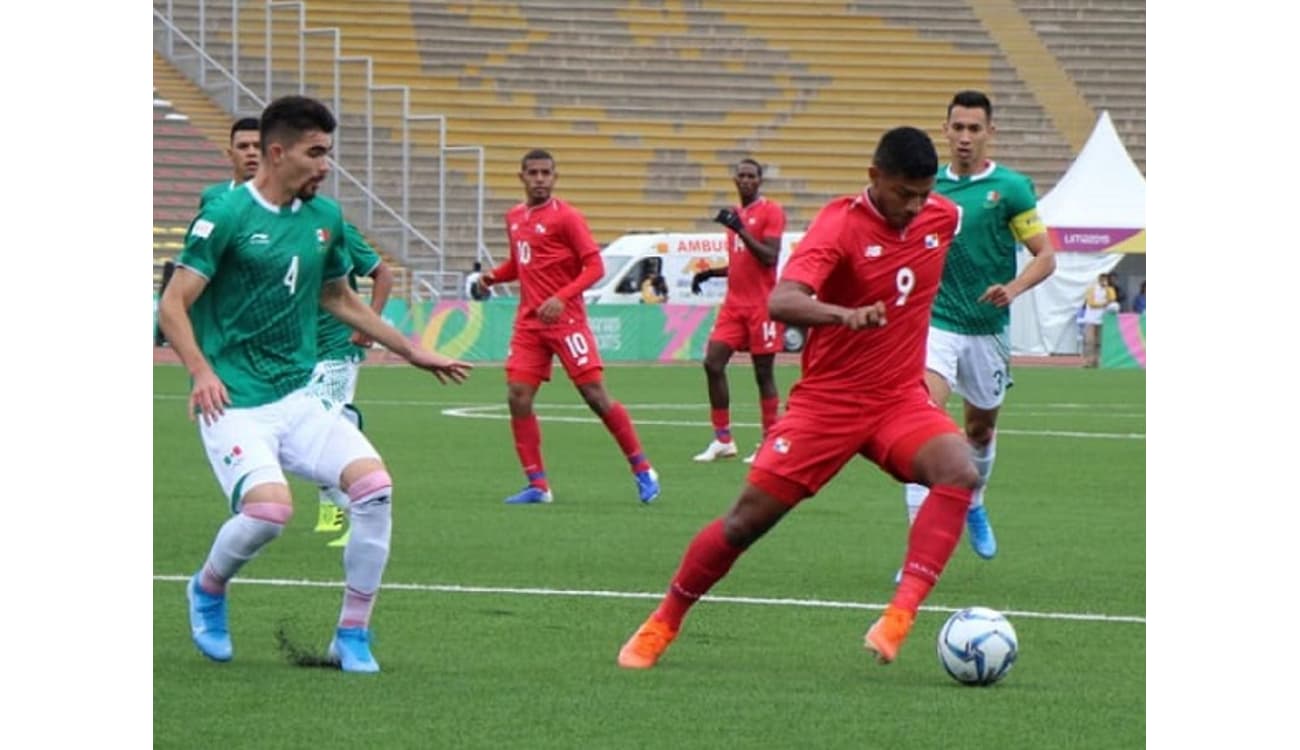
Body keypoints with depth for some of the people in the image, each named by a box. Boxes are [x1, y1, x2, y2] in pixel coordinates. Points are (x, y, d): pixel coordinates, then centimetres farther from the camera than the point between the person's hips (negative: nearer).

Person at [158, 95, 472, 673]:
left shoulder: (325, 217, 10)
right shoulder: (226, 216, -10)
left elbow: (339, 299, 26)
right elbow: (173, 306, -12)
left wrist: (414, 353, 25)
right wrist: (202, 372, -27)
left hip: (298, 398, 6)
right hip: (234, 404, -6)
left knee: (373, 483, -16)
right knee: (270, 507, -28)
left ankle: (352, 635, -2)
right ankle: (208, 590, 6)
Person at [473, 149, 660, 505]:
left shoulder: (566, 217, -8)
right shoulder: (514, 218, 12)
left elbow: (595, 266, -11)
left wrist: (561, 298, -24)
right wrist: (492, 276, 5)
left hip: (564, 319, -6)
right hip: (529, 322, 6)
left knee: (595, 394, -7)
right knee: (517, 397, -5)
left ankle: (642, 469, 7)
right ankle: (537, 484, 3)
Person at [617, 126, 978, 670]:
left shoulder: (943, 217, -2)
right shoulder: (841, 224, -19)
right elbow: (781, 302, -36)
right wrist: (845, 314, -52)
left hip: (900, 399, 3)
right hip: (828, 399, -3)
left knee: (959, 472, -27)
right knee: (749, 518, -1)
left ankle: (898, 619, -32)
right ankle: (661, 625, 21)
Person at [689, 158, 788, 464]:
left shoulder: (771, 211, -6)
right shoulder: (735, 214, 17)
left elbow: (769, 258, -17)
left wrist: (740, 230, -23)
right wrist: (709, 273, 11)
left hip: (761, 305, -7)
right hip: (734, 303, 7)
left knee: (763, 372, -2)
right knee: (713, 363, -3)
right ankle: (722, 440, 4)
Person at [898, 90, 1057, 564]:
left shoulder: (1010, 188, -5)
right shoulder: (928, 187, 3)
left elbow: (1045, 256, -7)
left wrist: (1013, 289, -24)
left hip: (988, 328, 0)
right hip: (936, 323, 0)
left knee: (981, 430, 19)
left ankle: (973, 505, 51)